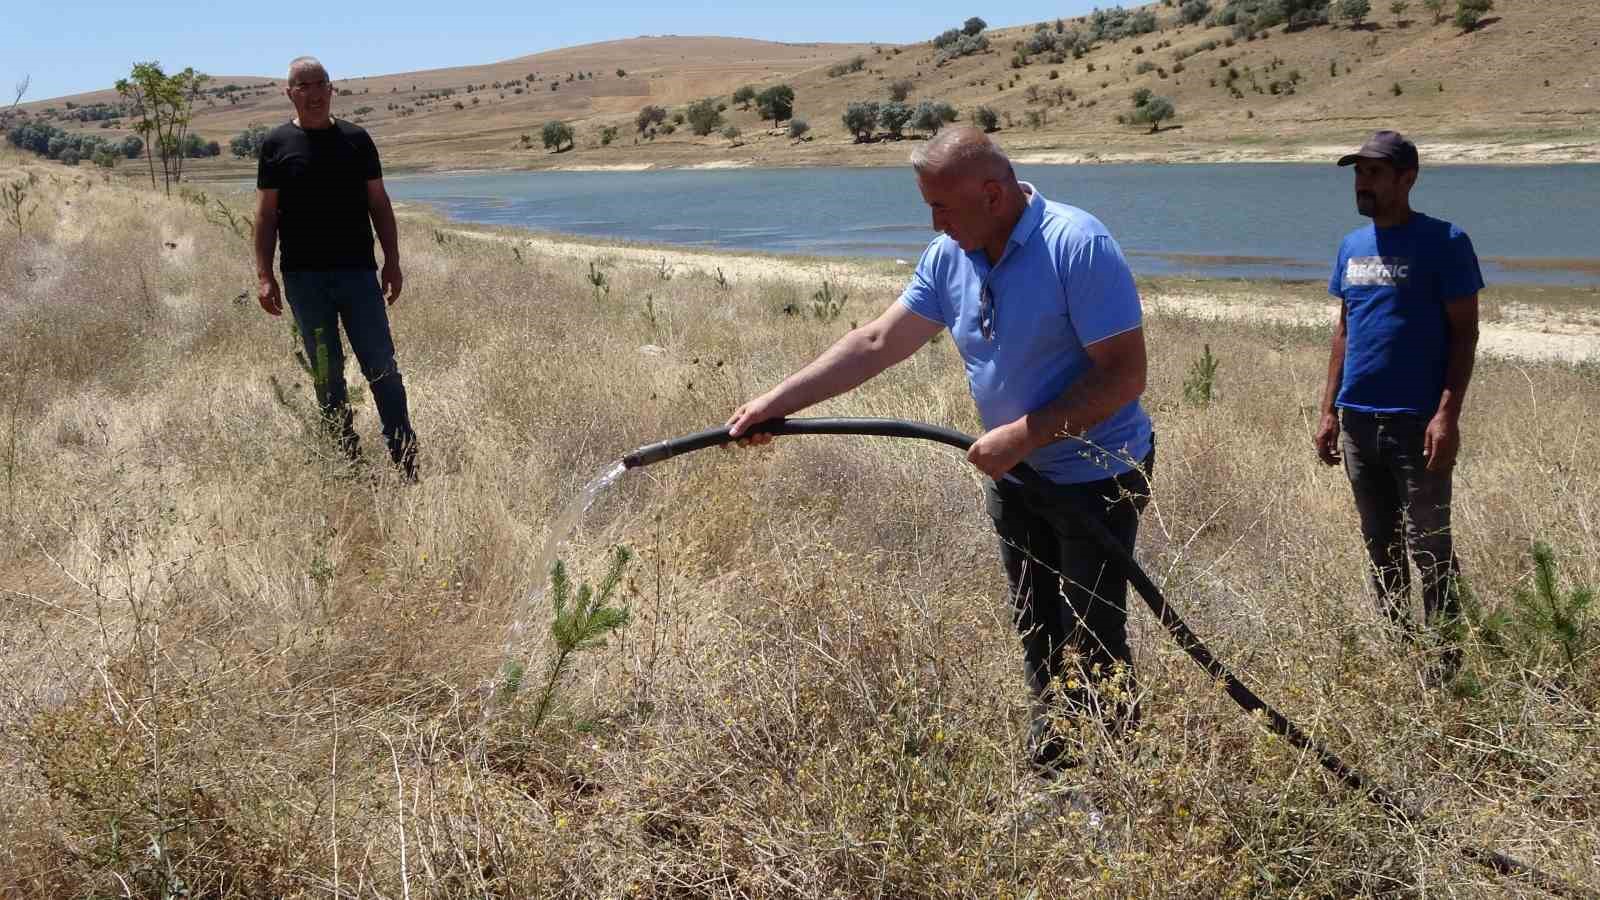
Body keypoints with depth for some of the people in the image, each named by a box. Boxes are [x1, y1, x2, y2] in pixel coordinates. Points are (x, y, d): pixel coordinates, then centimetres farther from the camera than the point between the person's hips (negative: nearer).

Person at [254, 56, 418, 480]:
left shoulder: (356, 139, 8)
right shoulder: (277, 144, 5)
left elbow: (379, 204, 10)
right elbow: (266, 213, 4)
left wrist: (392, 263, 3)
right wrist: (264, 276, -3)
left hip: (357, 271, 0)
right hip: (303, 277, 0)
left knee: (382, 367, -2)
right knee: (327, 374, 6)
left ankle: (407, 461, 3)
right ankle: (348, 459, 14)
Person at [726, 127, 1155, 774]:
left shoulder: (1077, 245, -23)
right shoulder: (949, 257, -1)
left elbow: (1125, 375, -24)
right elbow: (877, 343, 3)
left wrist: (1023, 436, -25)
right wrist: (776, 402, -1)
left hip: (1096, 478, -7)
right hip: (1015, 476, 7)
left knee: (1093, 644, -2)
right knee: (1038, 635, 16)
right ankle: (1048, 773, 30)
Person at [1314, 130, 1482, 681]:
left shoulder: (1443, 243, -6)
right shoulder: (1352, 246, 11)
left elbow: (1464, 333, -8)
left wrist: (1448, 414, -17)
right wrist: (1329, 411, 11)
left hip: (1417, 423, -6)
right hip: (1358, 422, 6)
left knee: (1429, 547, -1)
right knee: (1379, 545, 14)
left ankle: (1445, 658, 8)